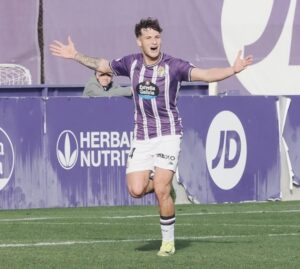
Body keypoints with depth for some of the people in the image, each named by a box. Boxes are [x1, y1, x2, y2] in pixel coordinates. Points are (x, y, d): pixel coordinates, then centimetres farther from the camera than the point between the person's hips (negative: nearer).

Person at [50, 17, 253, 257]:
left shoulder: (173, 66, -12)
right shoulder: (131, 63, 0)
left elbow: (205, 74, -22)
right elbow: (101, 65, 17)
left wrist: (233, 70, -36)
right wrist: (75, 55, 18)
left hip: (168, 135, -4)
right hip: (142, 136, 4)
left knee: (161, 191, -13)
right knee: (136, 190, -9)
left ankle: (168, 241, 4)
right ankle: (162, 182, 26)